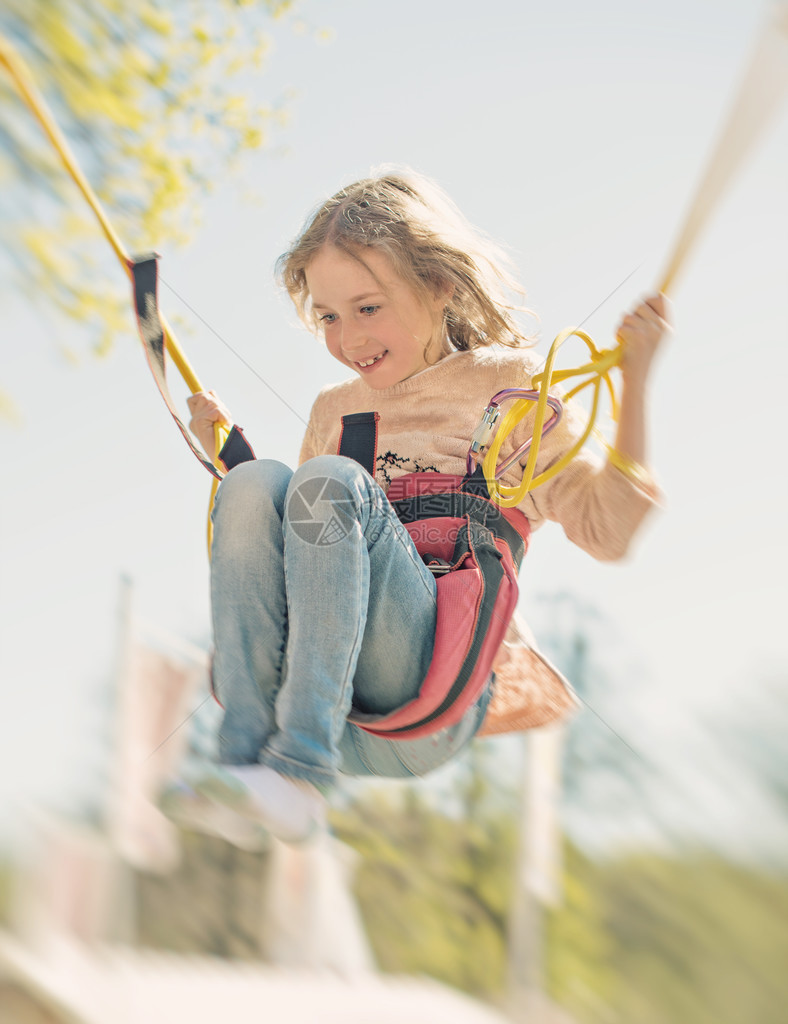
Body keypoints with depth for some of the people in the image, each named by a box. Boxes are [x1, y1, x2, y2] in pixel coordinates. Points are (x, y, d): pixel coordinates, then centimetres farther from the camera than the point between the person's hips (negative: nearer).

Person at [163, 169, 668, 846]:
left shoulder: (507, 383, 10)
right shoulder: (336, 409, 23)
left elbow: (607, 532, 1)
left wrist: (636, 378, -4)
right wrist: (222, 453, 24)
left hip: (438, 690, -4)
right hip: (326, 677, 4)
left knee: (329, 482, -25)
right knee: (254, 484, -19)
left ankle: (301, 770, -36)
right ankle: (246, 754, -30)